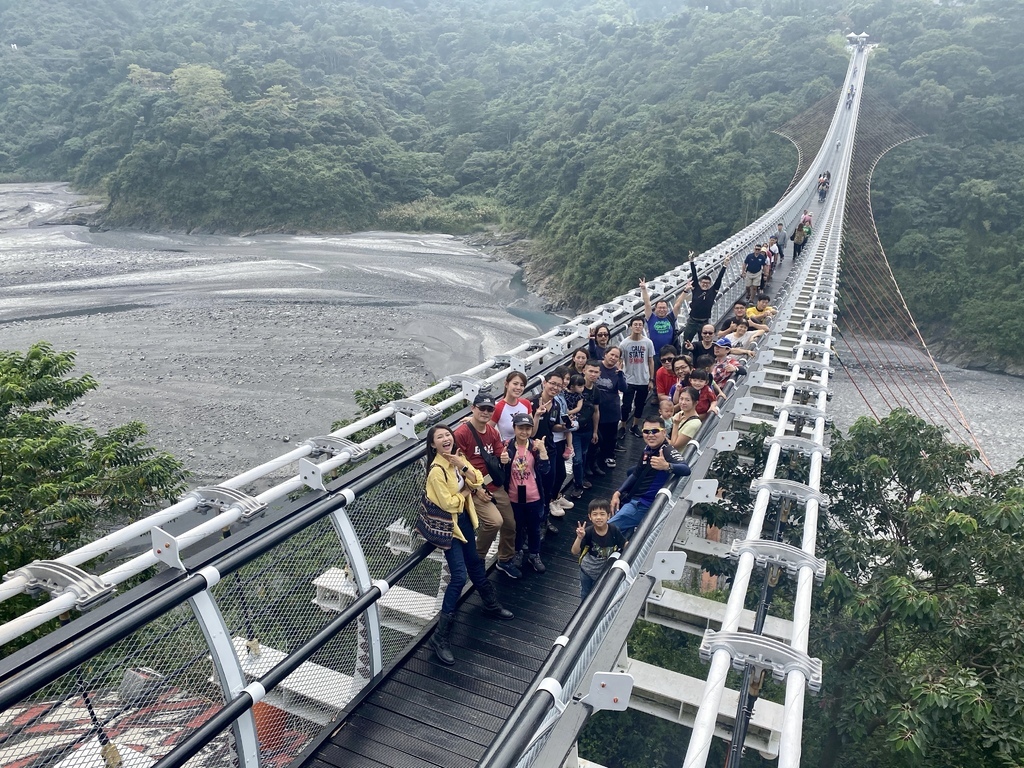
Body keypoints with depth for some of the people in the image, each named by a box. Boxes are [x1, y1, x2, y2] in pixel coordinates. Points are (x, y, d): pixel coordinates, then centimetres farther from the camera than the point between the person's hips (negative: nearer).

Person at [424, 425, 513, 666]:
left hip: (464, 518, 8)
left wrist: (463, 466, -22)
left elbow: (477, 481, -6)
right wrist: (465, 492, -8)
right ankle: (440, 636, -4)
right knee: (459, 576, -12)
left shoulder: (458, 458, 0)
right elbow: (448, 503, -25)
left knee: (475, 564, 24)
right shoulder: (436, 470, -25)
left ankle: (491, 605, 47)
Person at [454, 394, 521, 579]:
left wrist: (504, 460, -12)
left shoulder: (493, 432, 7)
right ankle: (477, 558, 2)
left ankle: (505, 561, 36)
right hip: (475, 488, -7)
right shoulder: (461, 433, -16)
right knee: (494, 521, -24)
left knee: (510, 523, 10)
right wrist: (476, 489, -15)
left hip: (496, 486, 7)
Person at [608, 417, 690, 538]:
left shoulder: (668, 451, -20)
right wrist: (618, 493, 9)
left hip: (644, 505, -9)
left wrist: (667, 466, -57)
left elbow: (686, 469, -39)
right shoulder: (648, 449, 3)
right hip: (632, 499, 9)